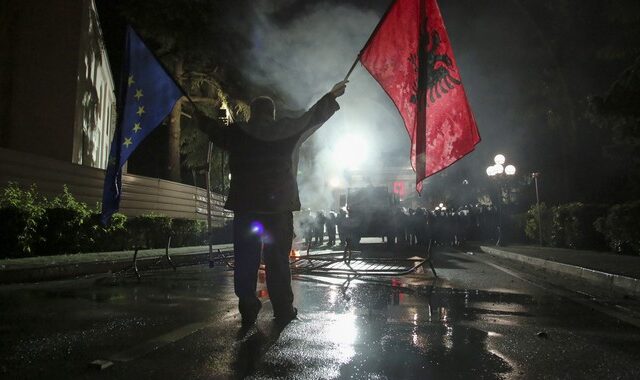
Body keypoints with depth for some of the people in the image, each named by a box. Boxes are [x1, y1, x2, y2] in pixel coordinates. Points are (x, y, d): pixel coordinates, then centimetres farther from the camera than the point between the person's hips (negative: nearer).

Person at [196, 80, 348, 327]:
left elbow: (212, 129, 23)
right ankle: (283, 311, 9)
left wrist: (199, 116, 44)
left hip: (245, 206, 1)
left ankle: (248, 311, 7)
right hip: (279, 206, 0)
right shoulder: (287, 130, 3)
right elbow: (313, 117, 15)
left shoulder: (236, 133, 5)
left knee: (245, 260, 5)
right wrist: (332, 96, 30)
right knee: (278, 258, 5)